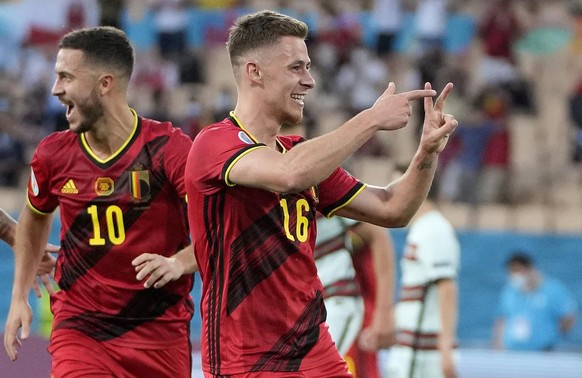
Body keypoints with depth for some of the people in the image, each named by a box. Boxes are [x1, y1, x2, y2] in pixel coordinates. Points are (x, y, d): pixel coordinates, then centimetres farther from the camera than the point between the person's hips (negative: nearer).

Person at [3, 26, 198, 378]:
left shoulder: (170, 149, -12)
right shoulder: (53, 154, 0)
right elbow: (35, 218, 21)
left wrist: (177, 263, -33)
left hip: (160, 334, -1)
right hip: (79, 331, 1)